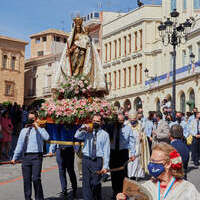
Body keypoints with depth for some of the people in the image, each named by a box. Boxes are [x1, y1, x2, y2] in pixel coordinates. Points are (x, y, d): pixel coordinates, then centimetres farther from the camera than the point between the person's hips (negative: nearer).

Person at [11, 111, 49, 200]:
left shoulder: (40, 129, 4)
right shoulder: (24, 130, 18)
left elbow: (46, 137, -17)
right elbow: (19, 145, 17)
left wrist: (37, 127, -14)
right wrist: (15, 157, 11)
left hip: (36, 157, -4)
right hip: (26, 157, 4)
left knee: (36, 179, -12)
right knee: (26, 180, 6)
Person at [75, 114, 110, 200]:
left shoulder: (105, 134, 5)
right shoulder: (87, 132, 10)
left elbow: (106, 151, 0)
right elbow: (77, 136, -7)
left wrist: (105, 166, -6)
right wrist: (82, 127, -22)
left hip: (97, 160, -2)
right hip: (86, 160, 2)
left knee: (96, 183, -2)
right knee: (86, 183, 2)